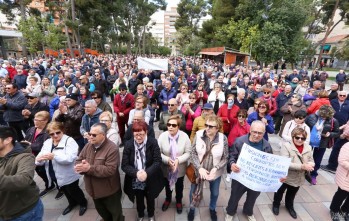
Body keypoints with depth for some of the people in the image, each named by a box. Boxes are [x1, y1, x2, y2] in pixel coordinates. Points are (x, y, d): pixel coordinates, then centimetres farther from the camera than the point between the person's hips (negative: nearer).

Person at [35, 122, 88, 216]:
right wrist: (39, 159, -26)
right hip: (55, 175, 7)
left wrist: (54, 156, -39)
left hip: (69, 175, -6)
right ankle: (72, 203, 53)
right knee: (65, 191, 27)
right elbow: (41, 161, -3)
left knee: (73, 190, 14)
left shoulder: (69, 141, -21)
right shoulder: (47, 143, 1)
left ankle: (83, 202, 42)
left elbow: (70, 158, -32)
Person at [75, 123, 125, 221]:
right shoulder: (88, 145, -3)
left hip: (109, 191, -7)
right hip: (94, 189, 7)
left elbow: (110, 170, -32)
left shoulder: (112, 148, -27)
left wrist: (89, 168, -34)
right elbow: (78, 160, -1)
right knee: (101, 211, 32)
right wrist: (81, 167, -25)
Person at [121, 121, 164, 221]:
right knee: (139, 200, 25)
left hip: (150, 180, -1)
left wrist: (147, 173, -31)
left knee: (150, 199, 24)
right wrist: (136, 173, -30)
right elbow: (124, 165, -14)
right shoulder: (128, 144, -14)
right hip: (135, 181, 1)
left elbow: (158, 161, -18)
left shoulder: (153, 142, -17)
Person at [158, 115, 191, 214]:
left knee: (179, 187, 26)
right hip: (166, 168, 1)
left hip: (180, 169, 0)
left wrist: (178, 160, -28)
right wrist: (167, 160, -28)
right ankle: (168, 199, 59)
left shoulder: (184, 136, -20)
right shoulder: (162, 136, -19)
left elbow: (188, 153, -15)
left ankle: (179, 201, 57)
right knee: (167, 185, 28)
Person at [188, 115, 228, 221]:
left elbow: (225, 158, -10)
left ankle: (212, 209, 57)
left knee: (215, 193, 24)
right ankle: (192, 209, 50)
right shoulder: (198, 135, -18)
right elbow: (193, 153, -13)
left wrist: (215, 169, -23)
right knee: (193, 192, 18)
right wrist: (199, 168, -23)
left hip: (215, 172, 1)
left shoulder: (223, 138, -18)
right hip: (198, 170, 0)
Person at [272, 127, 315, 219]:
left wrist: (309, 165, -22)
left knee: (292, 194, 29)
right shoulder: (286, 145, -24)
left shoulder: (308, 147, -7)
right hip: (285, 176, -4)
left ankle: (289, 206, 56)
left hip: (298, 178, 5)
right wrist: (302, 166, -34)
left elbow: (311, 161, 2)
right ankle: (276, 204, 48)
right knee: (280, 191, 21)